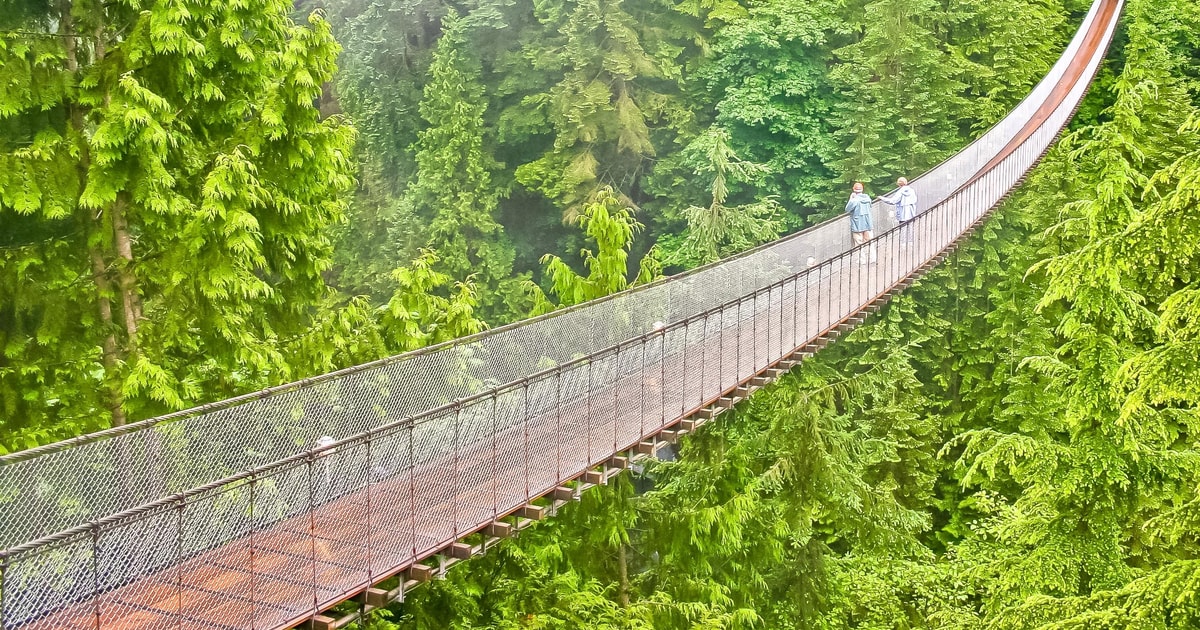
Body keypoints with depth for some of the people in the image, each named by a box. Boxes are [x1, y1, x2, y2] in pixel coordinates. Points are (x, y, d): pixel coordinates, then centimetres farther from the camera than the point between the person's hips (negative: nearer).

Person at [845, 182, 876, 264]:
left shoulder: (855, 200, -18)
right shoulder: (867, 197, -1)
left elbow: (847, 210, -10)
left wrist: (851, 198, -3)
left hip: (857, 225, -5)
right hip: (868, 224, 5)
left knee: (859, 243, 3)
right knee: (870, 241, 12)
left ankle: (862, 260, 6)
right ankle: (872, 258, 13)